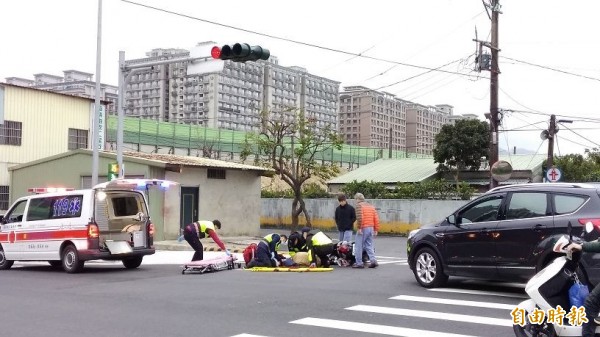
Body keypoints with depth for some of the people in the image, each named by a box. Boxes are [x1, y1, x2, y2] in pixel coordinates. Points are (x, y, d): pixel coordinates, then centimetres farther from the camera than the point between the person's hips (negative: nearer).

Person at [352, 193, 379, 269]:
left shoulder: (359, 205, -5)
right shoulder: (371, 206, 17)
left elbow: (360, 217, -19)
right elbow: (376, 219, 12)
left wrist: (359, 228, -17)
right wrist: (376, 230, 14)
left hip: (363, 228, -7)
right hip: (371, 228, 7)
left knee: (358, 246, 1)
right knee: (369, 246, 13)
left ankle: (359, 263, 2)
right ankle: (373, 260, 0)